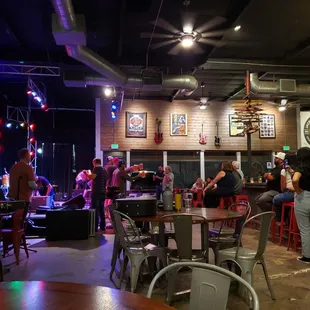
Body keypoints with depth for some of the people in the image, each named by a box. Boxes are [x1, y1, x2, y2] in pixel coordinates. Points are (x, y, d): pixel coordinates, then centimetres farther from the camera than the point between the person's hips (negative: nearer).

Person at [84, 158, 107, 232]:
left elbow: (92, 177, -19)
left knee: (95, 210, -8)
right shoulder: (104, 170, 20)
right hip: (103, 192, 9)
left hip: (96, 192, -9)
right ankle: (102, 227, 14)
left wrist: (86, 173, -4)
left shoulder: (97, 168, -7)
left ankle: (95, 228, -9)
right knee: (101, 210, 12)